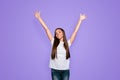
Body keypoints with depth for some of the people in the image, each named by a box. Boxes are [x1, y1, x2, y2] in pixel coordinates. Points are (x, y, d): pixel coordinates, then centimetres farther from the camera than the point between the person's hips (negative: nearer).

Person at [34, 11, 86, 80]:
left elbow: (75, 31, 2)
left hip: (65, 70, 0)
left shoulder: (68, 43, 2)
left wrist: (80, 19, 3)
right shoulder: (53, 42, 2)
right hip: (55, 70, 0)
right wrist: (39, 17, 3)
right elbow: (46, 29, 0)